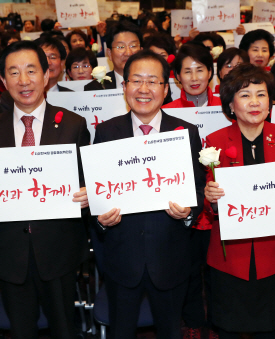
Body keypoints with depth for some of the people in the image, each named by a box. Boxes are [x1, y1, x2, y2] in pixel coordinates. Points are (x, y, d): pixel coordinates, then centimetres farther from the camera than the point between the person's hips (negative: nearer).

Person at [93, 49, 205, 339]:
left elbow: (198, 188, 0)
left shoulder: (187, 133, -2)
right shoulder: (105, 132, -2)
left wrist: (188, 211, -20)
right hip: (121, 257, 0)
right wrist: (101, 216, -19)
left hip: (170, 257, 0)